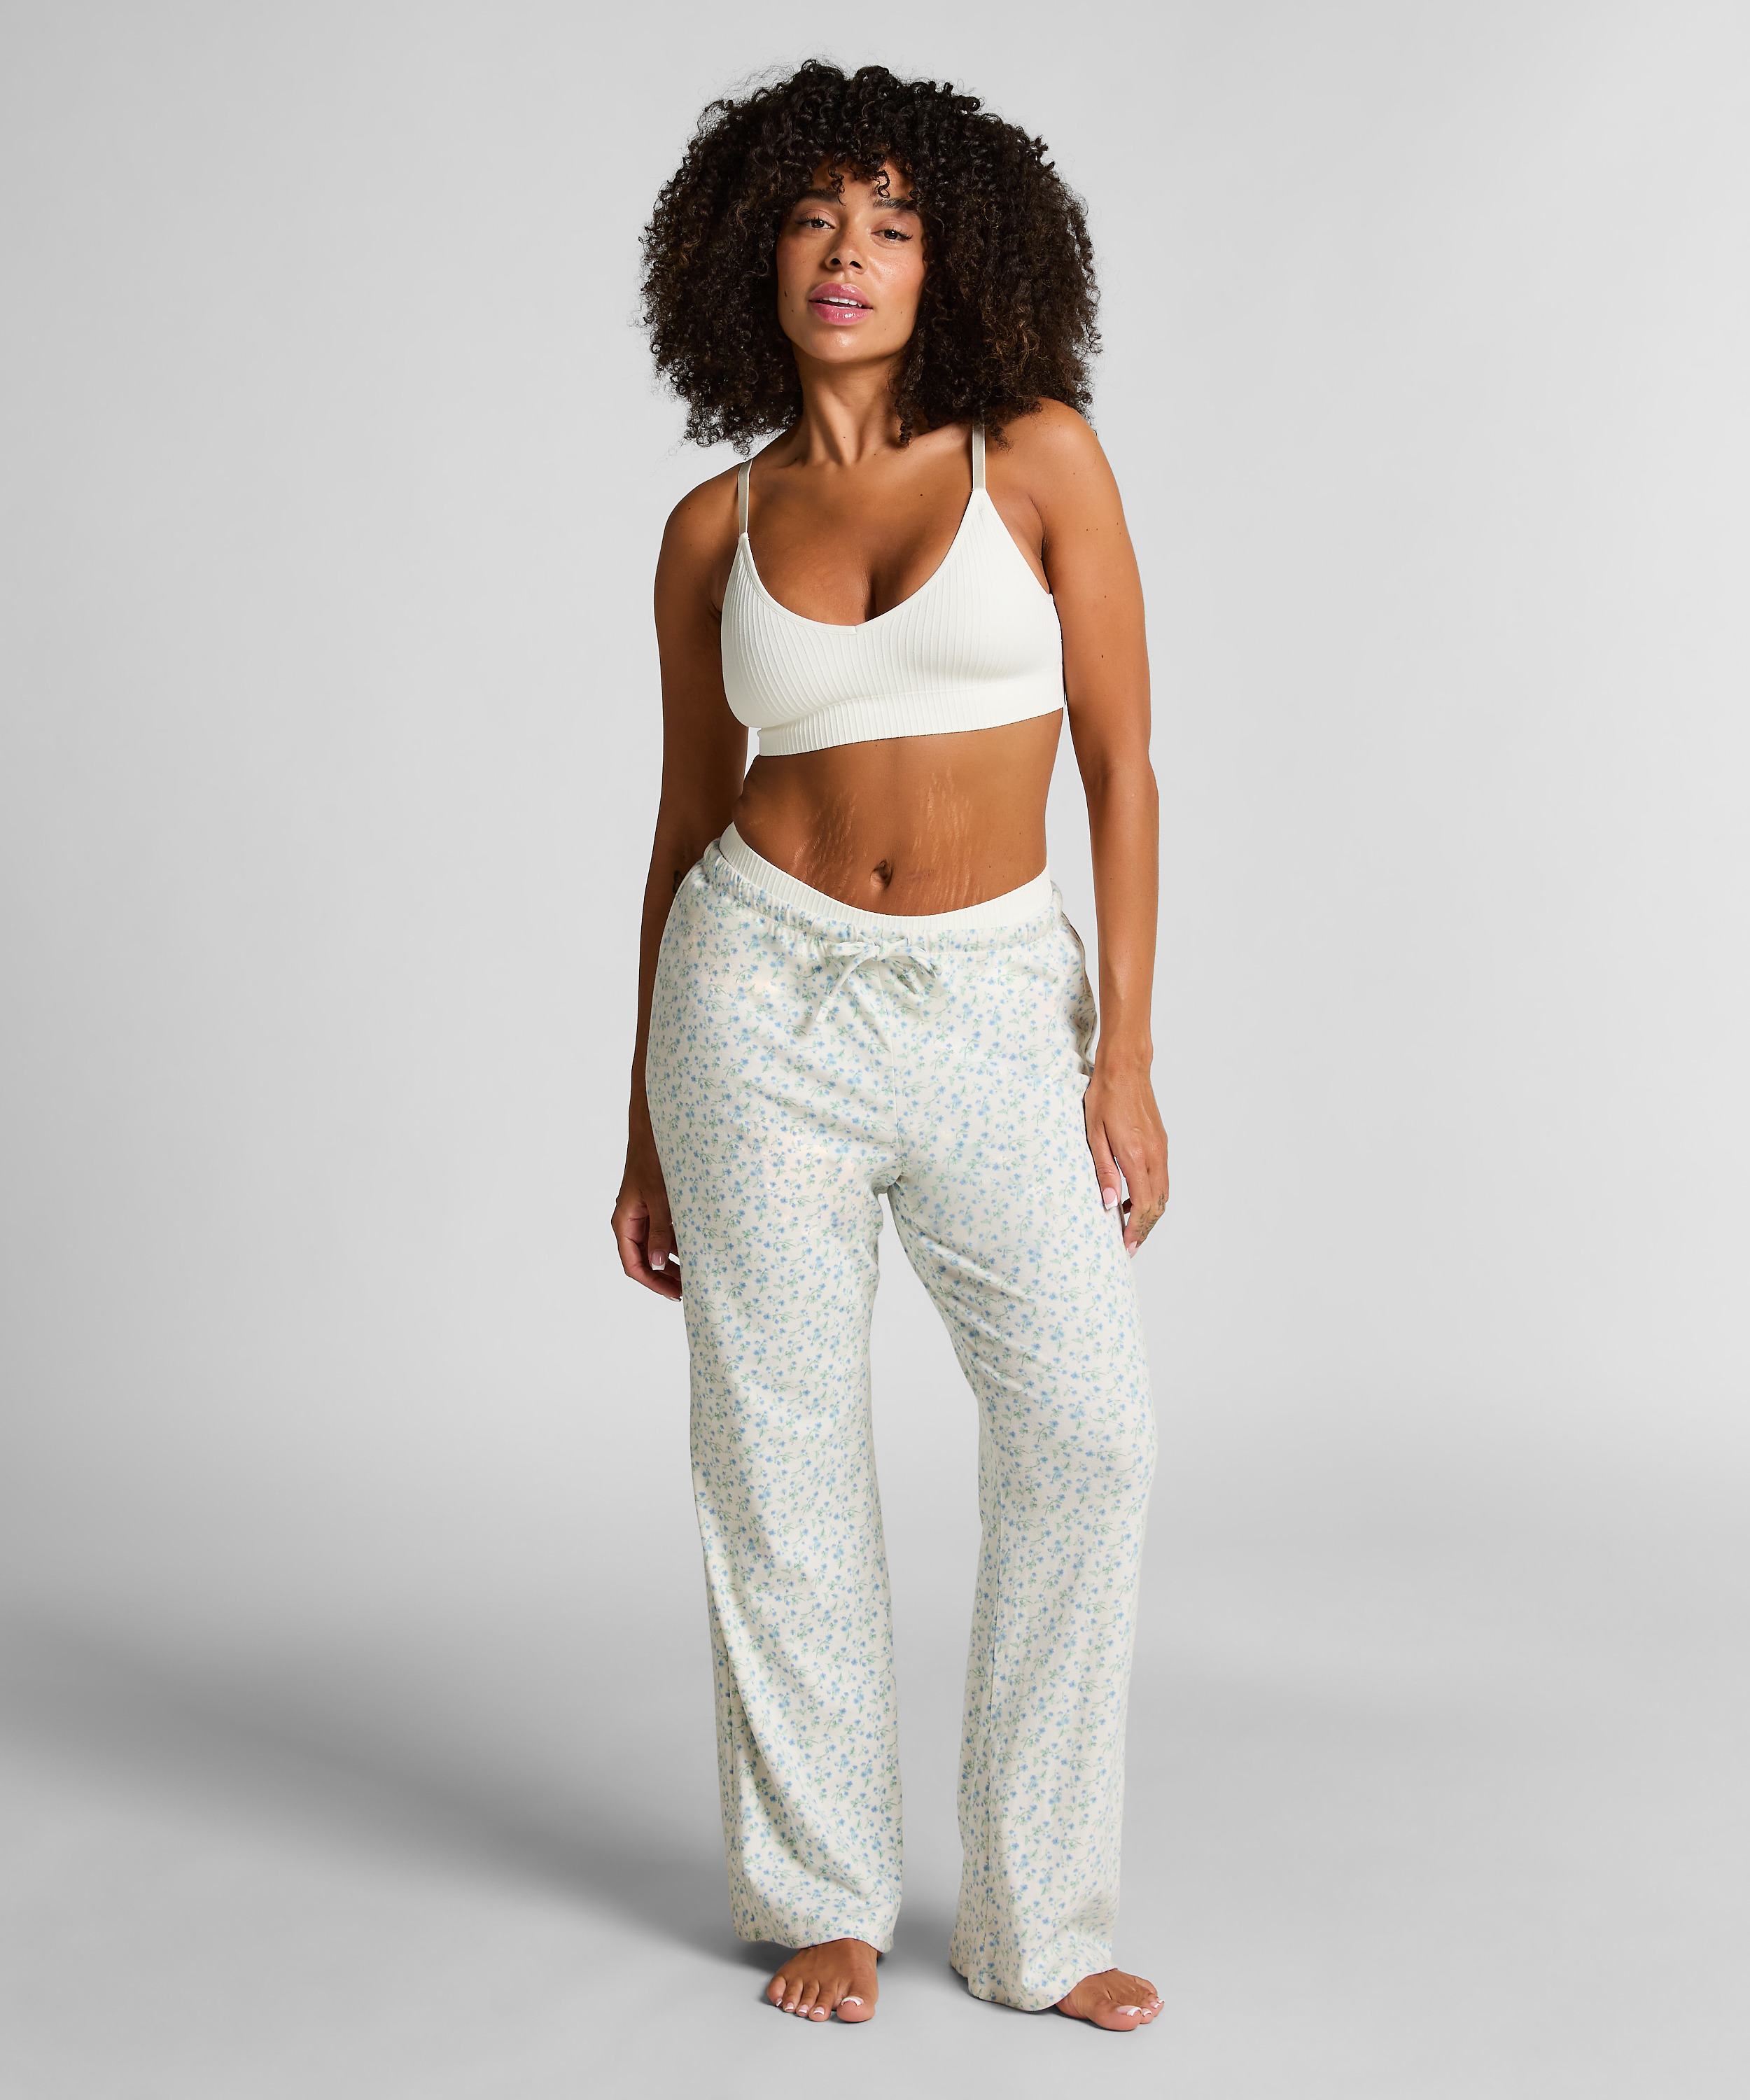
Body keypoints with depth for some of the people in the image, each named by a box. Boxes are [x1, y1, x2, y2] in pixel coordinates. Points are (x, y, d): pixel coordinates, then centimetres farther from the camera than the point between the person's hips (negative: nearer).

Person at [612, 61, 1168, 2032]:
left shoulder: (1041, 457, 0)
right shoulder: (716, 529, 4)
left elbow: (1122, 771, -2)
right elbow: (686, 824, 10)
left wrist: (1125, 1058, -8)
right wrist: (645, 1126, 9)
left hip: (992, 1004, 0)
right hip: (766, 994, 1)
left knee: (1086, 1436, -8)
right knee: (780, 1450, 4)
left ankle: (1039, 1919, 9)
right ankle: (824, 1899, 21)